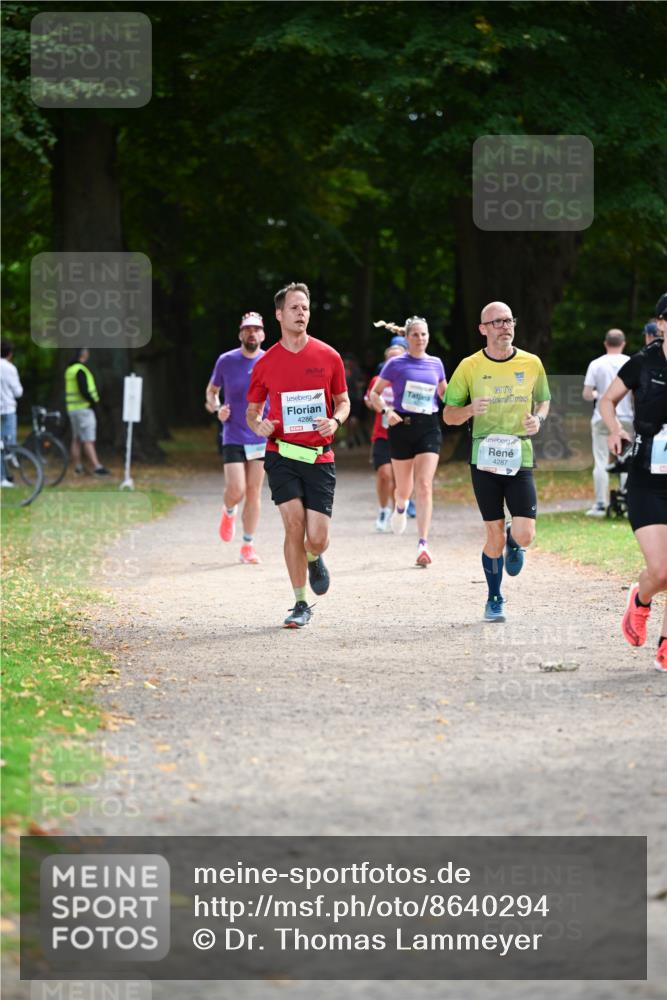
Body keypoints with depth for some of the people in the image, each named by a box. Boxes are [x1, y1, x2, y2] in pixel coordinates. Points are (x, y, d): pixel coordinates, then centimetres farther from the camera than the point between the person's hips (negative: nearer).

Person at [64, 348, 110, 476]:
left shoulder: (70, 370, 13)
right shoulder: (81, 370, -16)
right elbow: (83, 391, -23)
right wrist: (94, 402, -12)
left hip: (72, 408, 9)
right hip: (84, 408, -9)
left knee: (76, 440, 12)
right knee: (88, 440, -12)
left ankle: (77, 467, 15)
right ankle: (97, 467, -16)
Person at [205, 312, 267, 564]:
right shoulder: (226, 361, -2)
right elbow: (211, 390, 12)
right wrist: (216, 409, -9)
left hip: (262, 437, 1)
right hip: (233, 437, -1)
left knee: (254, 493, 2)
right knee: (236, 490, -12)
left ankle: (248, 547, 10)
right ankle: (228, 513, 24)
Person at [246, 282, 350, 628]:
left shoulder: (328, 357, 3)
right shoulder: (266, 363, 3)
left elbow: (343, 401, 14)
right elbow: (252, 411, 13)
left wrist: (335, 421, -9)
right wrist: (258, 425, -10)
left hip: (320, 457, 1)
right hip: (282, 455, 0)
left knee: (317, 538, -5)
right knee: (294, 525, -14)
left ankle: (313, 559, 35)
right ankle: (301, 605, -1)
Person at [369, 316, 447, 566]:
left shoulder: (436, 364, 9)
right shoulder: (395, 365, 0)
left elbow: (444, 393, 23)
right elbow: (374, 393, 4)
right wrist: (386, 411, -14)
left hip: (429, 428, 1)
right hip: (402, 427, -1)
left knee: (424, 486, -12)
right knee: (404, 488, 9)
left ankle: (423, 545, -16)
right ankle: (400, 507, 48)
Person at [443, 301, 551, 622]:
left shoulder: (532, 364, 2)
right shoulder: (469, 367, -2)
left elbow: (543, 400, 19)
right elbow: (448, 415, 4)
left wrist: (538, 418, -4)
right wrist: (470, 409, -18)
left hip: (520, 459, 1)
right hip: (484, 460, -1)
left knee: (525, 535, -9)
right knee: (494, 536, 2)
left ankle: (512, 542, 30)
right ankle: (494, 599, 22)